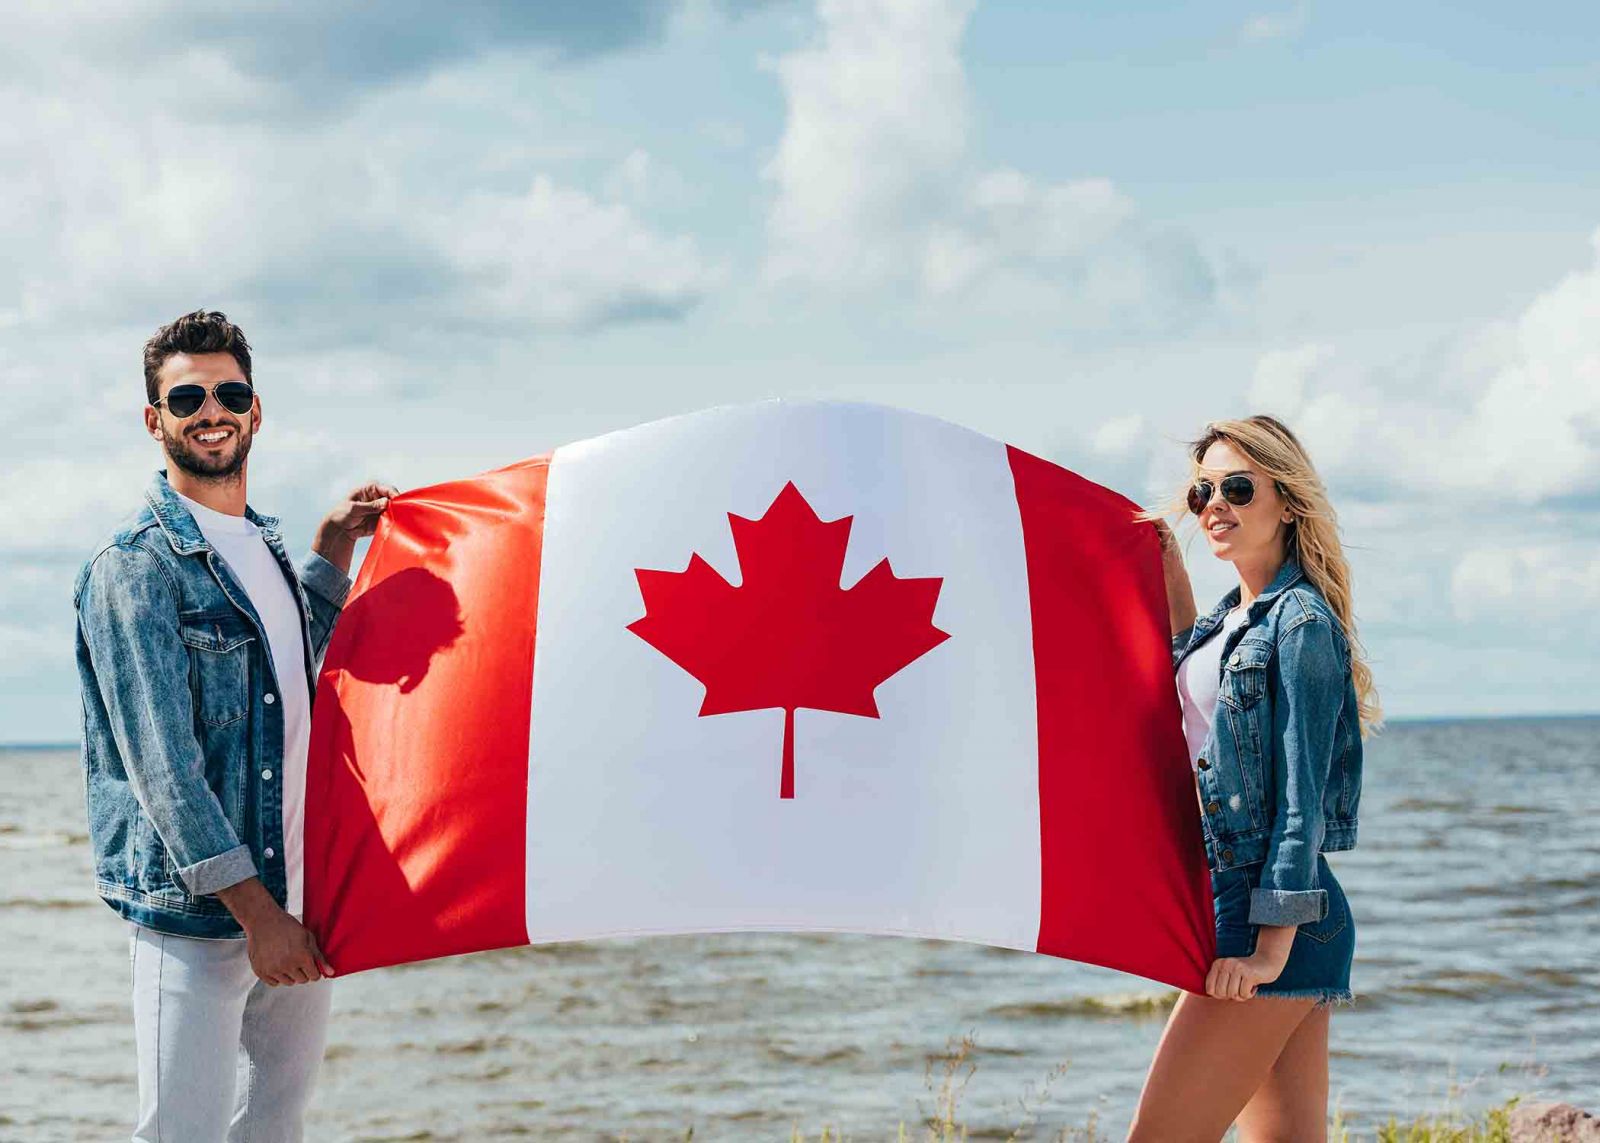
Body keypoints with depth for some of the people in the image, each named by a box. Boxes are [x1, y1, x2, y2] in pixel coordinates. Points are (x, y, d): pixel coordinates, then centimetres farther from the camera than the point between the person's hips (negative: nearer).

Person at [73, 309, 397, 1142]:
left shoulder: (266, 548, 14)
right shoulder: (133, 569, -10)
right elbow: (162, 762, -17)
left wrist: (334, 550, 24)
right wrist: (256, 912, -20)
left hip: (301, 898, 8)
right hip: (194, 915, -7)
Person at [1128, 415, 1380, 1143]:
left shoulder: (1302, 622, -11)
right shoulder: (1235, 616, 14)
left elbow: (1301, 796, -16)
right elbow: (1190, 671, 36)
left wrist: (1272, 942, -20)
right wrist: (1170, 569, 25)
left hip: (1270, 918, -9)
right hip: (1234, 908, 9)